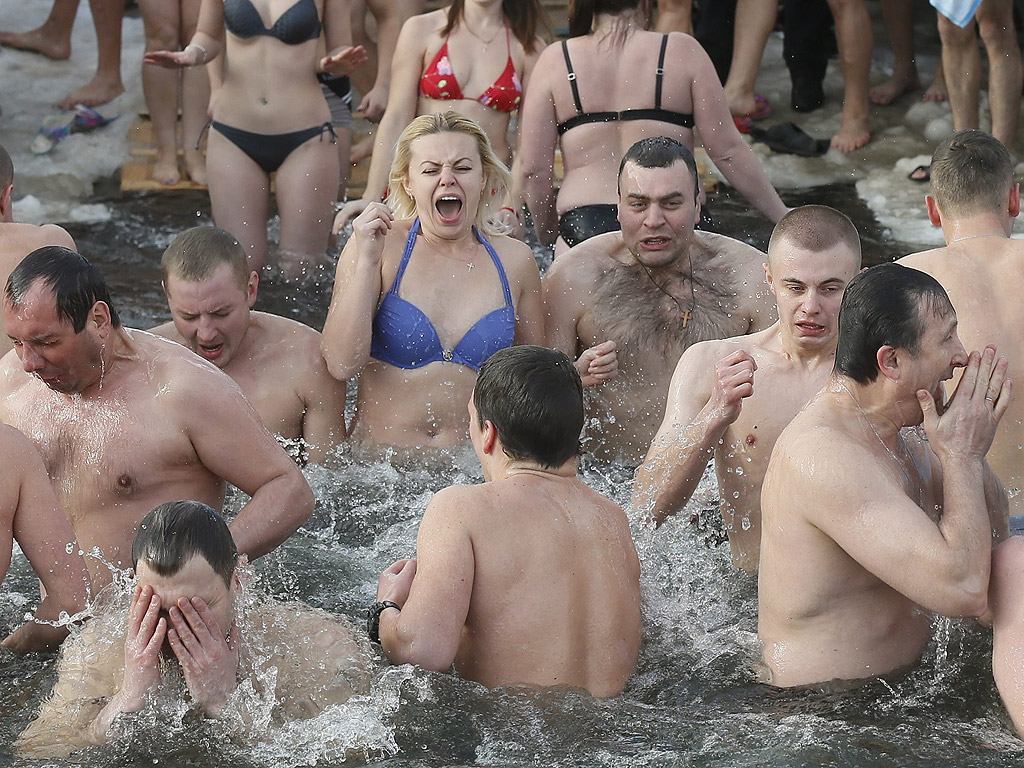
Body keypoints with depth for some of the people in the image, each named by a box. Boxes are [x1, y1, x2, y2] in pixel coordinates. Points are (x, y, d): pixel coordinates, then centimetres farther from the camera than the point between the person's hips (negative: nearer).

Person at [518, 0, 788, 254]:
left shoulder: (555, 60, 7)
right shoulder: (682, 51, 4)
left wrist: (545, 231, 21)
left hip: (586, 223, 0)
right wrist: (782, 216, 10)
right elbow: (727, 150, 1)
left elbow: (533, 168, 5)